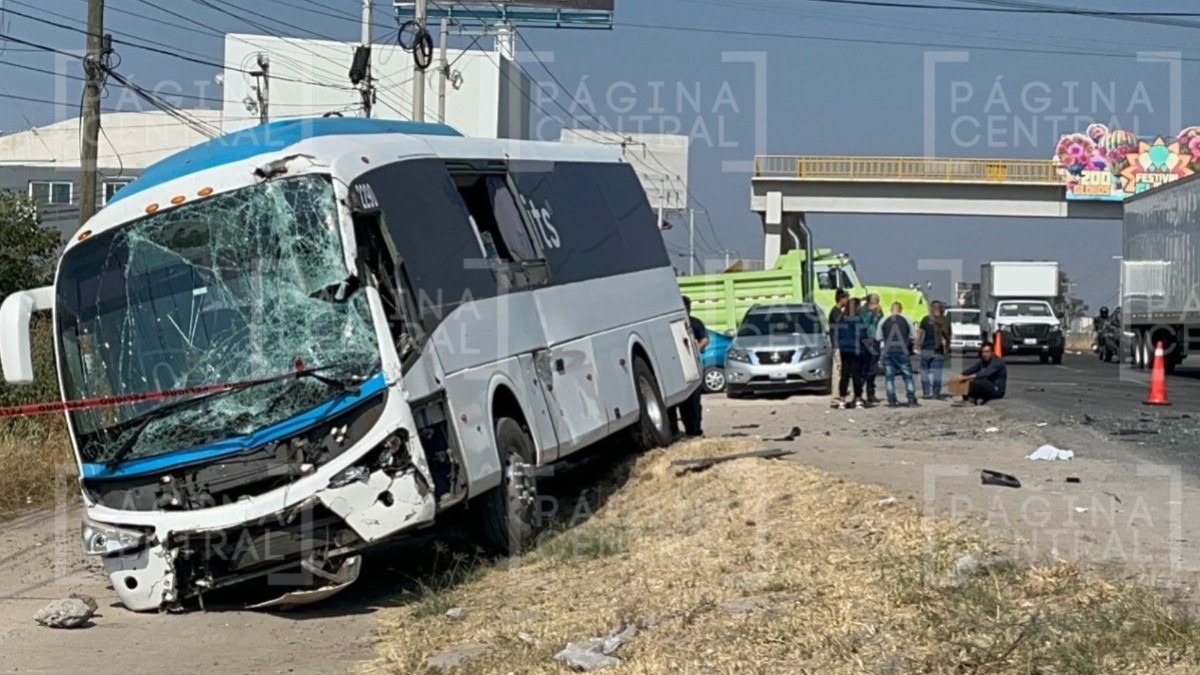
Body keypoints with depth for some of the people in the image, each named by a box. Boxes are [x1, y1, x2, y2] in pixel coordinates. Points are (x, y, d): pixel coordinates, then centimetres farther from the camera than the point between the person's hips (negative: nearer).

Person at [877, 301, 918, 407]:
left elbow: (878, 338, 4)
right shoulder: (907, 320, 1)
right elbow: (912, 337, 3)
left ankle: (892, 401, 0)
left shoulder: (883, 321, 1)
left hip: (888, 352, 0)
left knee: (889, 377, 5)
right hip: (903, 351, 0)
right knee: (908, 376, 7)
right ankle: (912, 400, 2)